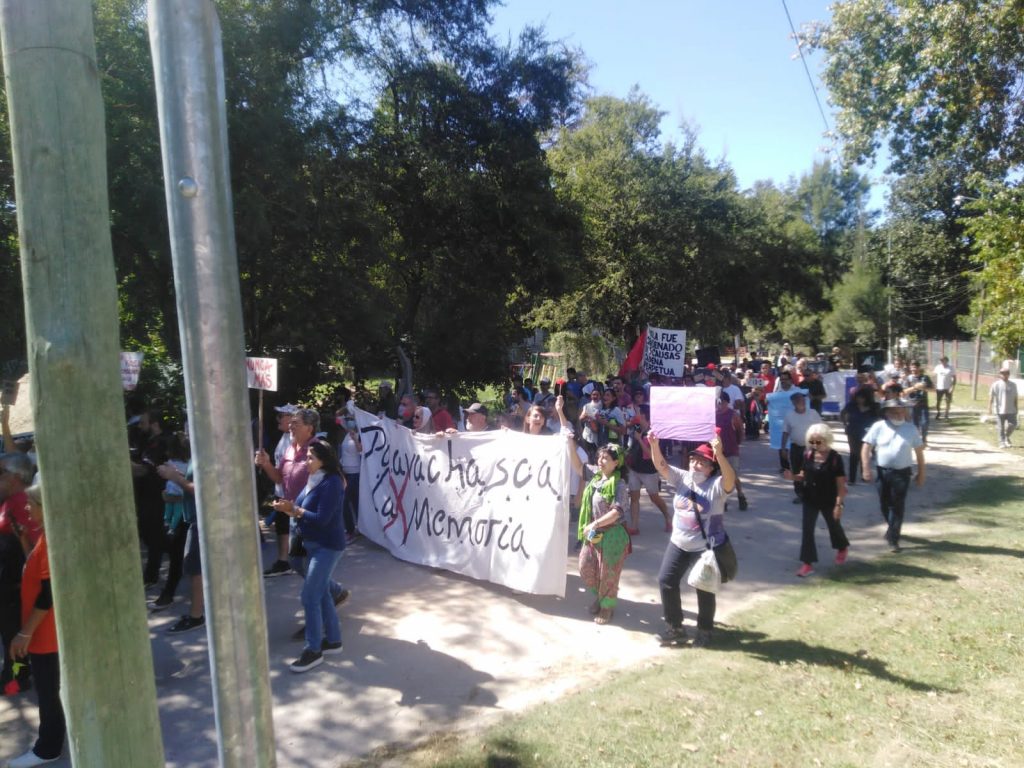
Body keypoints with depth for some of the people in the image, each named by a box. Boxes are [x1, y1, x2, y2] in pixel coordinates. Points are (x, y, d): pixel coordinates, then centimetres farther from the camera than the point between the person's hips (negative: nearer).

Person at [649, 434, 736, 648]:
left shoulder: (716, 485, -16)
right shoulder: (682, 478, -1)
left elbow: (730, 479, -37)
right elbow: (661, 466, -11)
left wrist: (719, 454, -54)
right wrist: (654, 445, -29)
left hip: (707, 548, -5)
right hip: (679, 544, 5)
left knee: (704, 589, 6)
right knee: (666, 581, 7)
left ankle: (704, 630, 29)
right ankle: (675, 628, 23)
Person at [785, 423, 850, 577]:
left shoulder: (835, 458, -17)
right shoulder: (808, 455, -5)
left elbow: (841, 484, -14)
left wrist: (839, 504, -18)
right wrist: (793, 477, -14)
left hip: (829, 501, -3)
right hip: (810, 500, 3)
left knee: (834, 527, 20)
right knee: (807, 530, -1)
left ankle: (842, 548, 51)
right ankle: (808, 564, 4)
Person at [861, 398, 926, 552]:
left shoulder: (911, 429, 1)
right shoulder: (878, 427, -3)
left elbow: (919, 451, 6)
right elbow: (866, 447, -3)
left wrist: (921, 473, 5)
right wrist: (866, 468, -11)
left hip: (902, 473, -1)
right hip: (883, 472, 1)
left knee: (898, 505, -2)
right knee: (884, 504, 13)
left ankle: (893, 538, 4)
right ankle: (894, 529, 38)